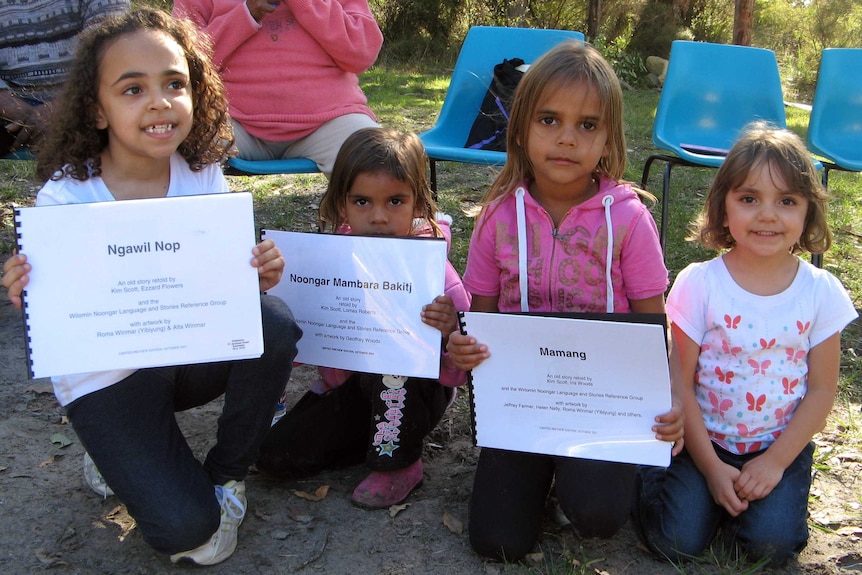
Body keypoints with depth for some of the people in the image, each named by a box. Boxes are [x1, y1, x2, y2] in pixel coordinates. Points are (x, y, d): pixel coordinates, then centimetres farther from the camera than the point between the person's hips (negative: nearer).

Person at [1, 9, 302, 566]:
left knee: (274, 322, -27)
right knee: (184, 527, -19)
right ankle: (121, 455, 18)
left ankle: (225, 474, 0)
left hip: (189, 347, 4)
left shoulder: (203, 176, -9)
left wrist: (259, 274, -27)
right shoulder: (65, 197, -19)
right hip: (107, 377, -4)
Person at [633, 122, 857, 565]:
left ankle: (757, 491, 13)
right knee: (677, 540, -15)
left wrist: (775, 462, -10)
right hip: (704, 439, -1)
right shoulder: (698, 284, -12)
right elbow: (680, 382, -9)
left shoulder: (821, 292, -6)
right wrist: (711, 466, -11)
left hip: (781, 445, 1)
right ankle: (653, 470, 15)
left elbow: (821, 388, -2)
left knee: (772, 543, -19)